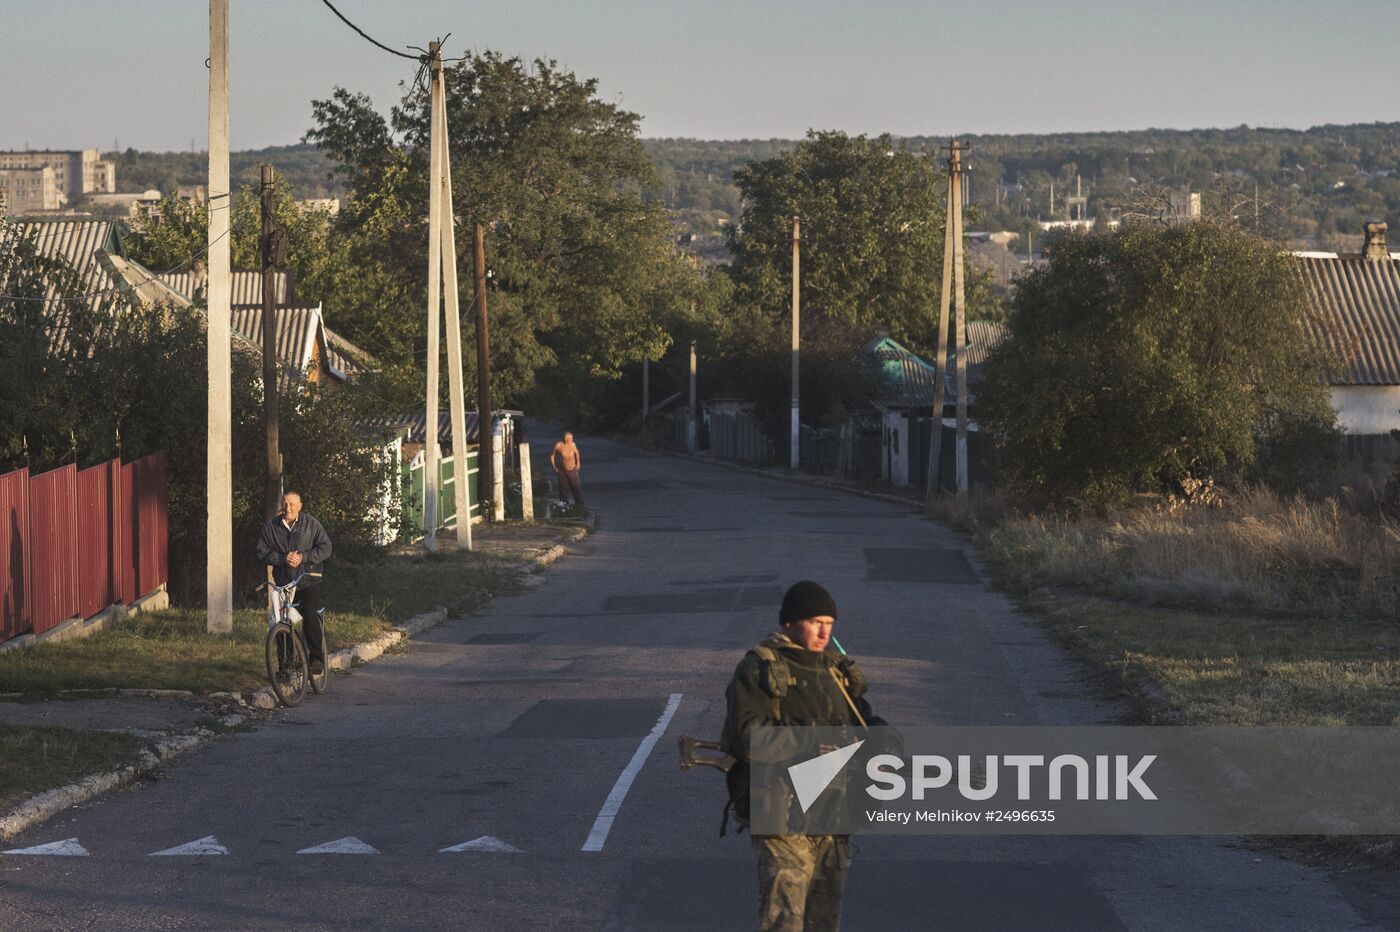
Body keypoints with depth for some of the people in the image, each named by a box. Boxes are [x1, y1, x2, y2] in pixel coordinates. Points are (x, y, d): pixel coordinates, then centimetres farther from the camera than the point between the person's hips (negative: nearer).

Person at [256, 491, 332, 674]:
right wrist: (283, 558, -14)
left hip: (308, 581, -2)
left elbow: (325, 548, -2)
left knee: (311, 619, -15)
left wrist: (303, 557, -14)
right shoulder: (271, 527, 4)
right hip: (283, 582, 2)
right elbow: (263, 553, 2)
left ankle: (317, 659, -8)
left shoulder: (311, 524, 1)